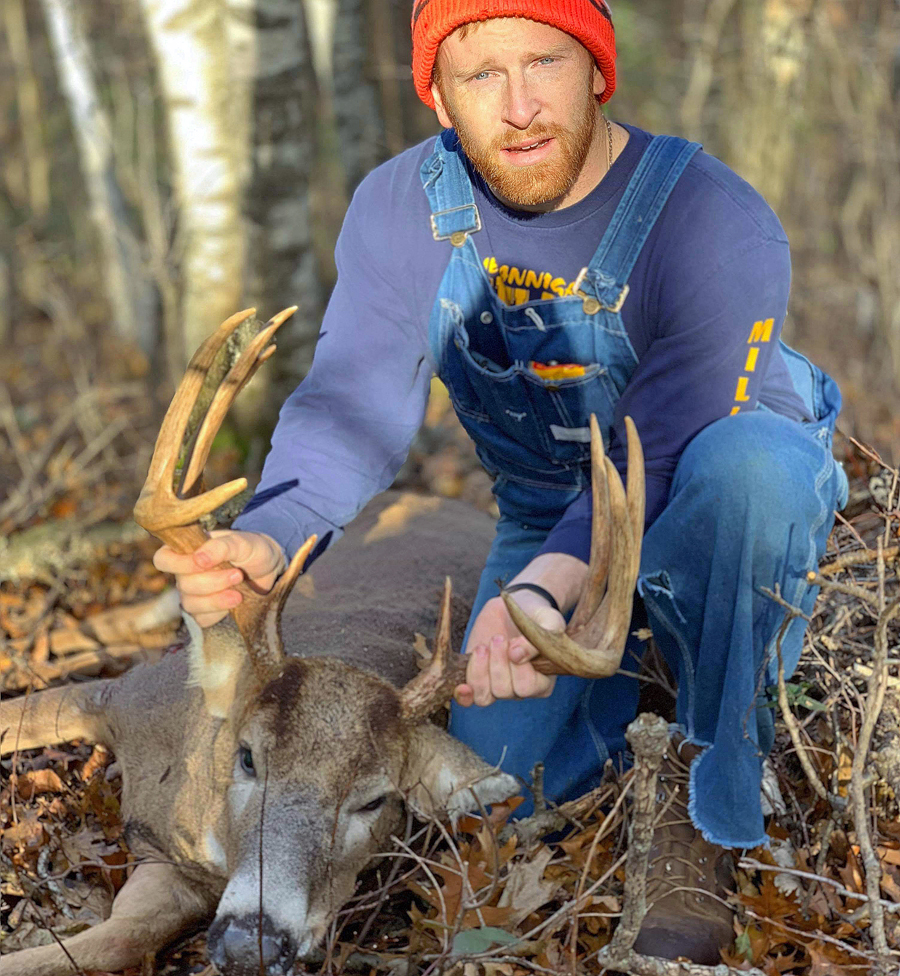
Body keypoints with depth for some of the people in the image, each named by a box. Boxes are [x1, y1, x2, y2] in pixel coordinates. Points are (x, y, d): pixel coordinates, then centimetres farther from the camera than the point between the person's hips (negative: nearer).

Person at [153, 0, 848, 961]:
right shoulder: (404, 208, -12)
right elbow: (354, 399, -20)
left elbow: (663, 455, -34)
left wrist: (547, 589, -52)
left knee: (755, 459, -39)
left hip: (699, 522, -3)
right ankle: (631, 669, 19)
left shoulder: (717, 223, -26)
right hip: (546, 520, 4)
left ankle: (706, 804, -21)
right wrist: (269, 537, -42)